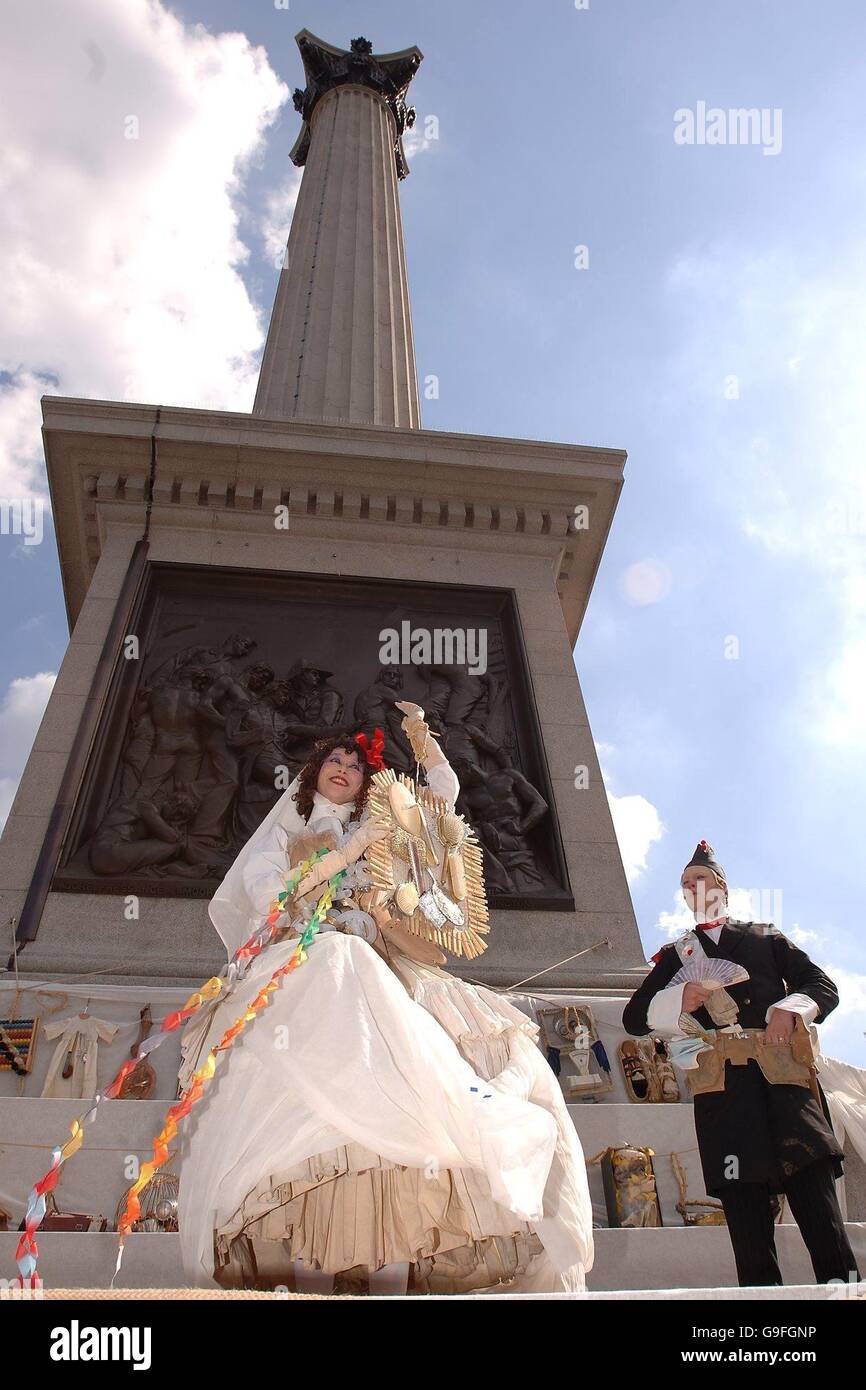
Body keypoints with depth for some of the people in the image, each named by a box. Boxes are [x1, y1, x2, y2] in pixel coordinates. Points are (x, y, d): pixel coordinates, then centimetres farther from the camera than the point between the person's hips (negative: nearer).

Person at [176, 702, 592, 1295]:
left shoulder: (376, 828, 30)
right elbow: (264, 890, 4)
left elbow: (446, 790, 26)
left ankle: (393, 1269, -30)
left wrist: (420, 734, 11)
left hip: (377, 970, 4)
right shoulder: (286, 829, 24)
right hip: (303, 966, -4)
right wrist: (344, 855, -3)